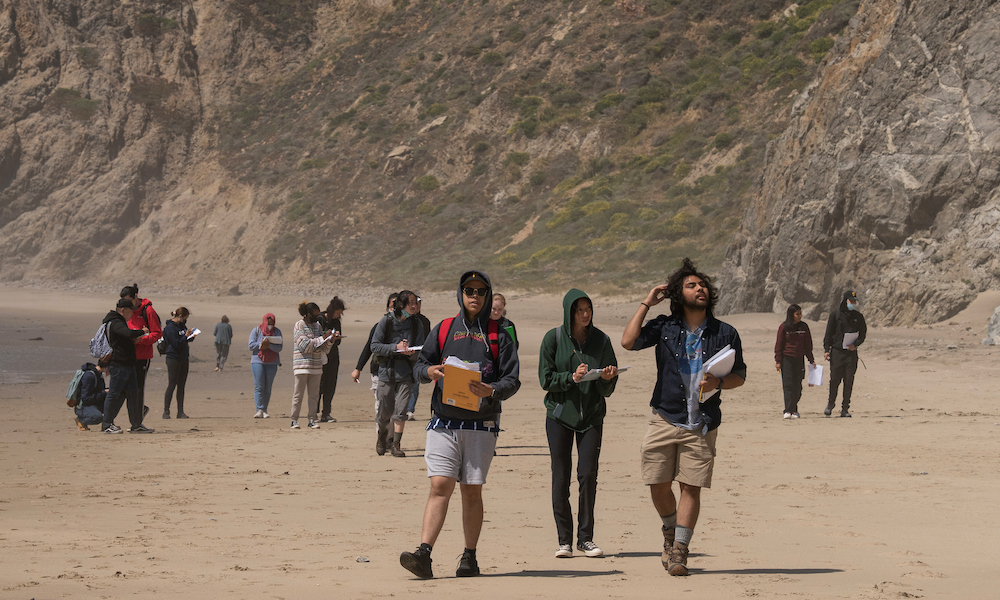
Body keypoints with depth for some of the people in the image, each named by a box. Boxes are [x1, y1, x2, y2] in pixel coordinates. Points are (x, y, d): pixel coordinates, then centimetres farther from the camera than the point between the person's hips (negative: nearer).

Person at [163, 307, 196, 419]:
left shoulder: (182, 325, 14)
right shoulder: (170, 328, -12)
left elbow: (186, 340, 22)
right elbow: (177, 344, -18)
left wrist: (191, 335, 2)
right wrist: (186, 336, -16)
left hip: (184, 359, 8)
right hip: (173, 358, -8)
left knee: (181, 386, 7)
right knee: (172, 385, -7)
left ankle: (180, 412, 9)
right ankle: (166, 412, -2)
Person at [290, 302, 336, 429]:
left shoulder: (318, 326, 14)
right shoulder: (299, 326, -4)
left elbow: (323, 349, 15)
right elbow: (304, 346, -15)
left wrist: (330, 341, -5)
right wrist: (323, 338, -15)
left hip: (316, 366, 5)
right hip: (302, 365, -5)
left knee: (314, 395, 4)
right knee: (298, 394, -3)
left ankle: (312, 420, 7)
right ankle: (294, 420, 2)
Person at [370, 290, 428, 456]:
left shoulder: (417, 323, 2)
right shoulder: (386, 321, -3)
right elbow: (374, 346, -5)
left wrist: (411, 352, -19)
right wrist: (395, 347, -16)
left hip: (406, 372, 1)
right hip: (387, 370, -1)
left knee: (401, 409, -10)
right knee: (385, 411, 7)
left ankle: (396, 445, 0)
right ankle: (382, 434, 37)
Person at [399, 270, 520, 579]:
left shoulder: (499, 336, 9)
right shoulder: (443, 330, 13)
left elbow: (512, 380, 3)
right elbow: (419, 366, 13)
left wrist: (492, 390, -19)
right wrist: (429, 371, -11)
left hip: (481, 424, 0)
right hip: (443, 423, 0)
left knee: (472, 491, 3)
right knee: (440, 486, -10)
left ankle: (469, 557, 12)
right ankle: (423, 555, -16)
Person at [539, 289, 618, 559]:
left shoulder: (601, 340, 3)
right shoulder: (554, 338, -1)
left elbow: (608, 389, 4)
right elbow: (546, 379, -5)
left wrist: (607, 377, -18)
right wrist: (572, 377, -20)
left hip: (592, 414, 1)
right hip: (560, 413, -1)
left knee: (588, 475, -6)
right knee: (561, 477, 0)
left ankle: (586, 538, 3)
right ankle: (564, 540, 7)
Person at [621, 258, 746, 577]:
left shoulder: (725, 333, 5)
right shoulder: (664, 327, 5)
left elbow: (740, 376, 10)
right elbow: (628, 341, -9)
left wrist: (719, 382, -12)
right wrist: (647, 303, -3)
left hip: (701, 424, -1)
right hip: (665, 419, 1)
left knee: (691, 487, -4)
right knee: (658, 485, 2)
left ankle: (679, 551, 3)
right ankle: (671, 533, 29)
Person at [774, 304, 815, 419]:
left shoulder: (804, 326, 9)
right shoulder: (783, 327, -1)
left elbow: (808, 344, 15)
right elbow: (779, 345, 1)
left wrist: (811, 360, 14)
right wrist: (778, 361, -4)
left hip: (799, 360, 3)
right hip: (786, 359, -3)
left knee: (797, 386, 2)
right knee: (788, 385, -9)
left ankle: (794, 410, 10)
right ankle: (787, 411, -12)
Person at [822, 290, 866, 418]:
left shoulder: (858, 316, 9)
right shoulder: (835, 315, 3)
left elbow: (863, 333, 10)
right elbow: (828, 333, 3)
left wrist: (855, 344, -7)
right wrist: (826, 349, -5)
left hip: (851, 352, 2)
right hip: (837, 352, -2)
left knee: (849, 382, -1)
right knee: (834, 380, -1)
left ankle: (845, 408, 5)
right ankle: (831, 404, 19)